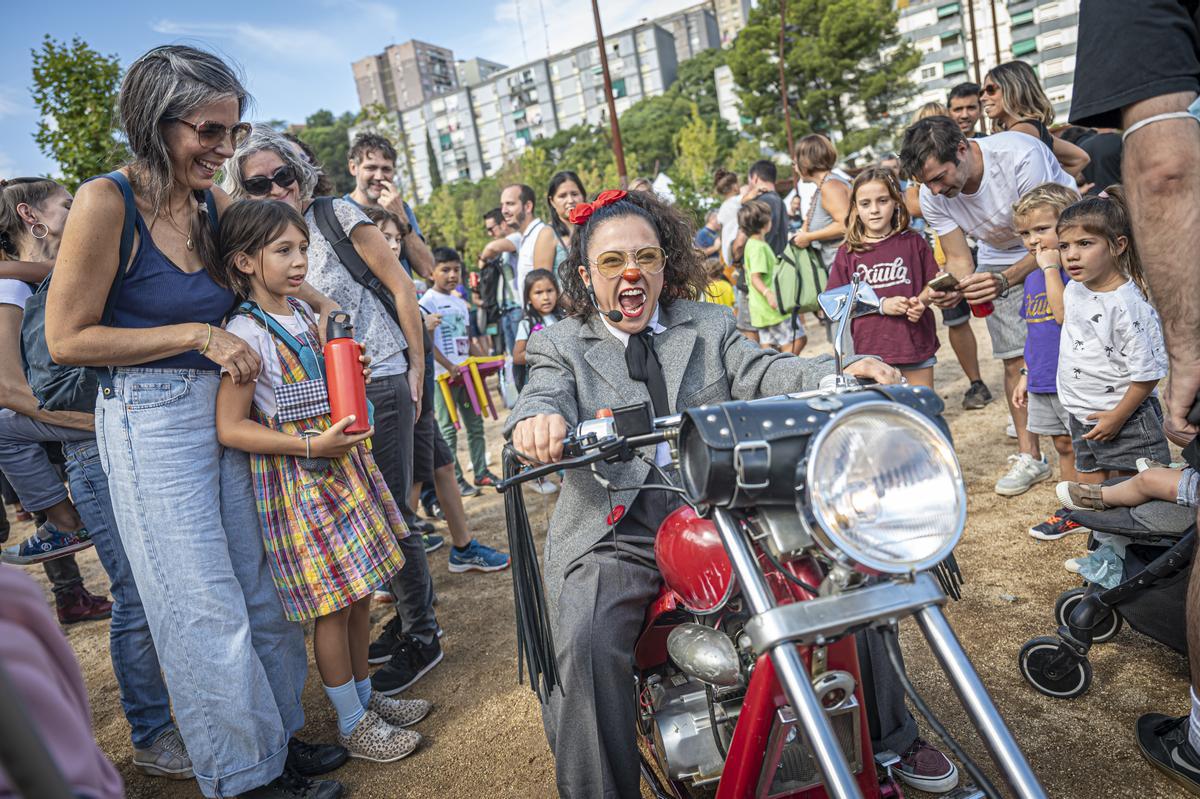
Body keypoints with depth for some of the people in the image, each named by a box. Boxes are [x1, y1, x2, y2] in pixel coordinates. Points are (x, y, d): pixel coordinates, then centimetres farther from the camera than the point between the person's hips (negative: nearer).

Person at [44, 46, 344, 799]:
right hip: (151, 421, -6)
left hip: (225, 407, 7)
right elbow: (67, 339, -12)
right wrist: (197, 334, -17)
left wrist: (320, 302, 5)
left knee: (260, 588, 14)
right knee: (205, 610, 2)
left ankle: (280, 737, 32)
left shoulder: (214, 205, 3)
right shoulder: (106, 202, -13)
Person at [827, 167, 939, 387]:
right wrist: (881, 305, -13)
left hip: (916, 342, 1)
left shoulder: (913, 242, 3)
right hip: (871, 348, -1)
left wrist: (920, 301, -14)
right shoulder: (848, 252, 0)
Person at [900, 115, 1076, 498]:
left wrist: (1004, 281, -48)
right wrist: (953, 288, -35)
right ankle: (1029, 457, 10)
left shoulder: (1020, 155, -34)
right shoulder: (932, 197, -18)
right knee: (1016, 360, 0)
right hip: (1001, 255, 4)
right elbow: (959, 259, -12)